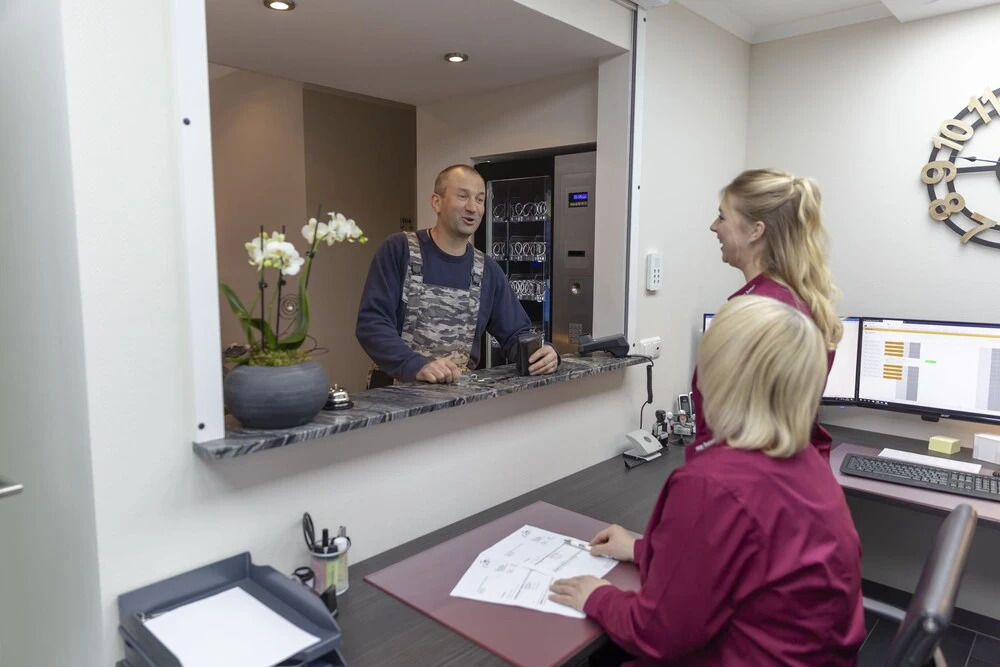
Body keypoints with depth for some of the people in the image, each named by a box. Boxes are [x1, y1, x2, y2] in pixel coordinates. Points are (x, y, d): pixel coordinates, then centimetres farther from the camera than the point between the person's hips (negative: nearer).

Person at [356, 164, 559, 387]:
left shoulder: (488, 270, 8)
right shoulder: (399, 249, -5)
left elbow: (516, 334, 8)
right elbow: (370, 323, -13)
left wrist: (539, 355, -13)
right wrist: (416, 365, -28)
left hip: (460, 391, 4)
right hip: (397, 390, -3)